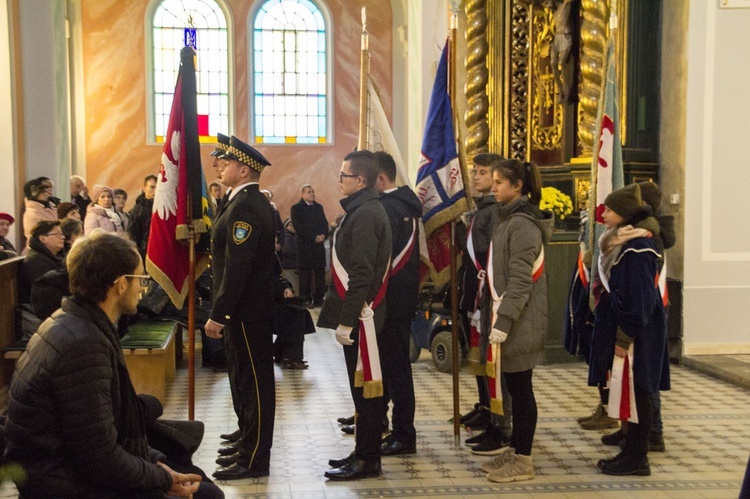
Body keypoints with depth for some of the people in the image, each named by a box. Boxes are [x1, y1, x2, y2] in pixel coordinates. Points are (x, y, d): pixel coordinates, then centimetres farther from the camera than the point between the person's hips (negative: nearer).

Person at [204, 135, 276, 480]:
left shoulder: (245, 207, -20)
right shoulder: (248, 201, 13)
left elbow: (237, 267, -25)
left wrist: (217, 315, -24)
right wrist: (222, 311, 20)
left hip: (248, 309, -10)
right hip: (246, 308, 10)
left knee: (253, 380, -2)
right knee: (244, 376, 18)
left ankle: (254, 460, 6)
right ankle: (248, 442, 31)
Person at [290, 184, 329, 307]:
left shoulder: (319, 207, 16)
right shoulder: (296, 208, 0)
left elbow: (325, 223, 13)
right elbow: (298, 227, -10)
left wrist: (323, 235, -8)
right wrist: (314, 237, -15)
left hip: (319, 245, 4)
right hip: (305, 245, -4)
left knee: (320, 273, 2)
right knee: (305, 274, -3)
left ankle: (319, 298, 7)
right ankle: (305, 299, 2)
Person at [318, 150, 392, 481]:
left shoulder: (365, 215, -17)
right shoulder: (363, 210, 15)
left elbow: (361, 275, -22)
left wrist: (346, 321, -21)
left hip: (361, 314, -10)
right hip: (360, 312, 10)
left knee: (364, 386, -2)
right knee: (362, 384, 15)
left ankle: (367, 460, 6)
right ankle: (364, 452, 25)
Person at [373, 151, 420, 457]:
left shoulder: (387, 208, -17)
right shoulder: (406, 204, 14)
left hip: (391, 298, -10)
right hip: (404, 296, 10)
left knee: (394, 365, -5)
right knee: (387, 360, 21)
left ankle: (404, 435, 1)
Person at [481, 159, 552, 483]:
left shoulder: (523, 224, -15)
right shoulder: (508, 219, 15)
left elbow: (520, 280, -20)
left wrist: (504, 321, -22)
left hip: (519, 321, -9)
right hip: (507, 316, 9)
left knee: (521, 388, -2)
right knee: (514, 386, 14)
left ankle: (523, 461, 7)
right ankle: (515, 450, 24)